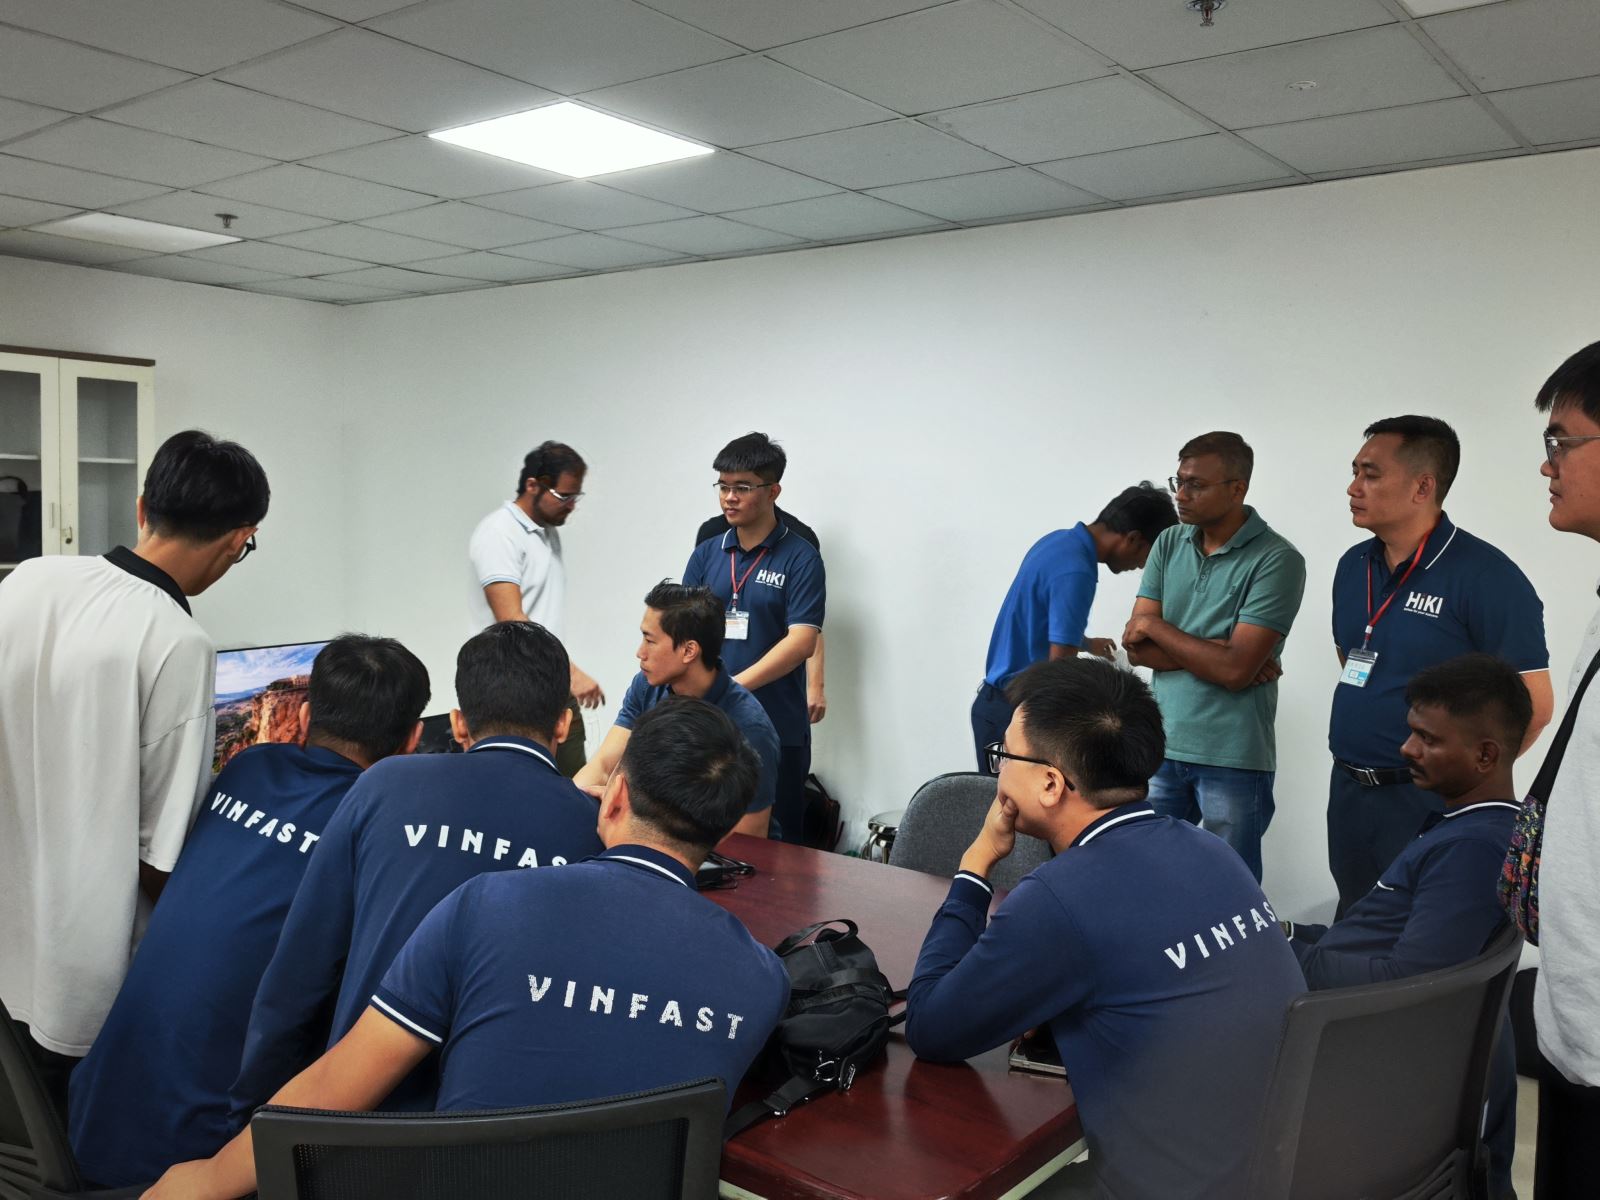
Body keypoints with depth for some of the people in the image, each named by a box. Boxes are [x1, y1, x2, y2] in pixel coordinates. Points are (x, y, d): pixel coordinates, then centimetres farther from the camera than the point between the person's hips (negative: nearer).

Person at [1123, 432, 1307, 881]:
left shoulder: (1276, 560, -11)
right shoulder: (1169, 544, 6)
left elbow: (1235, 669, -19)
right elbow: (1137, 649, 0)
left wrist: (1155, 628, -8)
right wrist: (1212, 653, -13)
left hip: (1233, 759, -5)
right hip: (1163, 745, 5)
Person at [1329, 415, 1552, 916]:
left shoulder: (1485, 576, -16)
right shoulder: (1353, 565, 7)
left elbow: (1532, 703, -15)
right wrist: (1359, 733, 13)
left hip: (1426, 800, -7)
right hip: (1346, 790, 7)